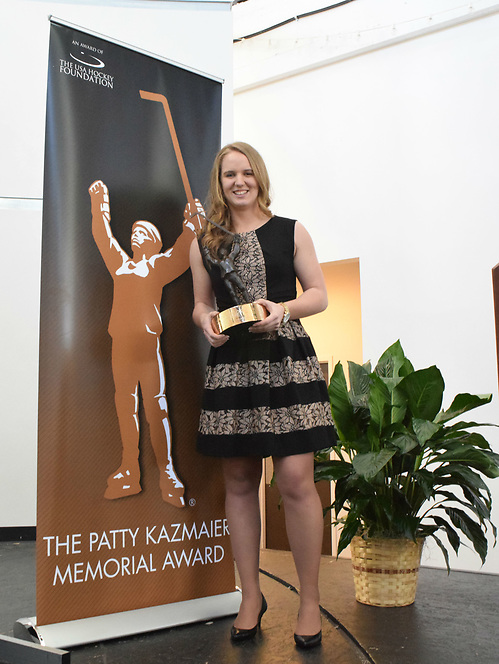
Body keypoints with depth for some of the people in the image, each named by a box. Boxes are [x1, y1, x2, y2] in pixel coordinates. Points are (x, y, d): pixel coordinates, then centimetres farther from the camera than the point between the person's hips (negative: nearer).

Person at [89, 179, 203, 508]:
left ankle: (167, 471, -1)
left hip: (148, 342, -5)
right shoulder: (121, 263, 21)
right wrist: (100, 204, 34)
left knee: (156, 405, -7)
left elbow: (183, 252, -2)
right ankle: (129, 474, 15)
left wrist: (192, 222, -8)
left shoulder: (158, 263, 9)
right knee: (126, 407, 7)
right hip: (121, 345, 5)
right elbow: (103, 237, 30)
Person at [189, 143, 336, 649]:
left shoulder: (290, 232, 8)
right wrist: (207, 322, -5)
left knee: (295, 482, -7)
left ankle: (309, 601, 11)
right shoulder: (204, 243, 13)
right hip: (230, 368, 3)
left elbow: (319, 294, 7)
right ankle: (251, 596, 23)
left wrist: (284, 309, -12)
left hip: (286, 363, -2)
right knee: (239, 483, 7)